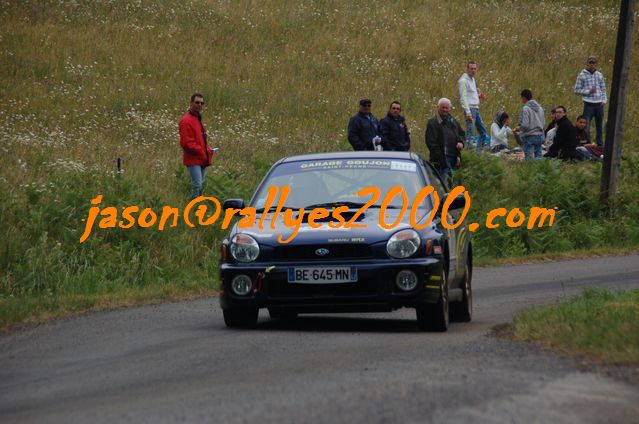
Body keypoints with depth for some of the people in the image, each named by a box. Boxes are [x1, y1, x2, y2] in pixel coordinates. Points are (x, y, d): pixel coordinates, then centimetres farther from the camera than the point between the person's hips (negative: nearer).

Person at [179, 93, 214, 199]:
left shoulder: (197, 119, 18)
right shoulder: (186, 121, -14)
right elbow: (186, 143, -19)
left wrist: (208, 150, 9)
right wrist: (201, 151, -18)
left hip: (202, 159, 10)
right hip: (193, 159, -10)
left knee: (201, 185, 12)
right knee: (197, 185, -16)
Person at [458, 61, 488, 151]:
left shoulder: (472, 79, 17)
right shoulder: (463, 80, -10)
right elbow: (463, 97, -18)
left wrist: (479, 96, 8)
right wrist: (467, 112, -24)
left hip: (476, 108, 10)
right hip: (470, 109, -10)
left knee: (483, 131, 12)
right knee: (470, 131, -10)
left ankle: (479, 150, 18)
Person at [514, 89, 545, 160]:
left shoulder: (525, 108, -11)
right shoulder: (540, 108, 11)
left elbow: (525, 125, -16)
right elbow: (542, 123, 13)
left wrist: (517, 129, 2)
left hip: (530, 137, -7)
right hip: (540, 136, 7)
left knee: (529, 159, -5)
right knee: (538, 158, 8)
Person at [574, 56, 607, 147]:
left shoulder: (599, 75, 11)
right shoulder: (582, 75, 0)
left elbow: (603, 89, 16)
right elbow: (577, 90, 0)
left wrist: (604, 100, 2)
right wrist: (588, 91, -12)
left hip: (599, 104, 4)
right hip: (588, 104, -4)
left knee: (600, 127, 9)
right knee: (586, 127, -5)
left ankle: (600, 145, 16)